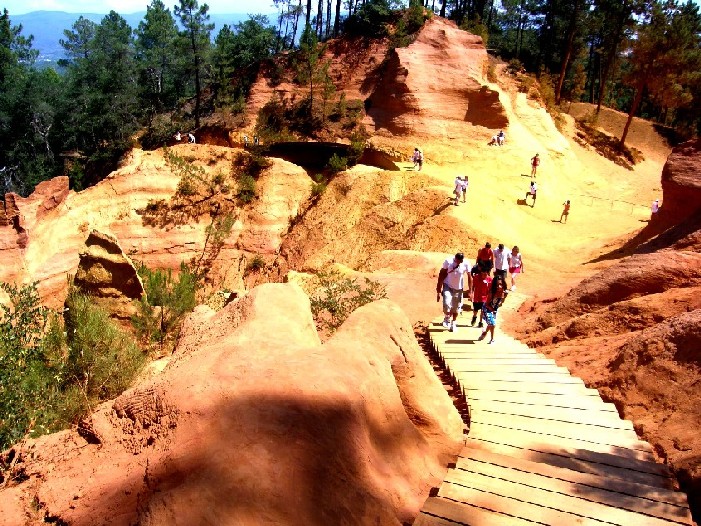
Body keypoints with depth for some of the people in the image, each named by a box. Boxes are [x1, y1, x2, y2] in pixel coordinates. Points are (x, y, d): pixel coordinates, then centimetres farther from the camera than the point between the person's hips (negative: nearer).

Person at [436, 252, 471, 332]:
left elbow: (469, 277, -6)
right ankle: (447, 318, 6)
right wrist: (439, 289, -7)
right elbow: (442, 274, -9)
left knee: (455, 308, 13)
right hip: (447, 286, -1)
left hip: (458, 288, 2)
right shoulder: (448, 261, -20)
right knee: (446, 303, -22)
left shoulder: (466, 264, -19)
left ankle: (453, 324, 35)